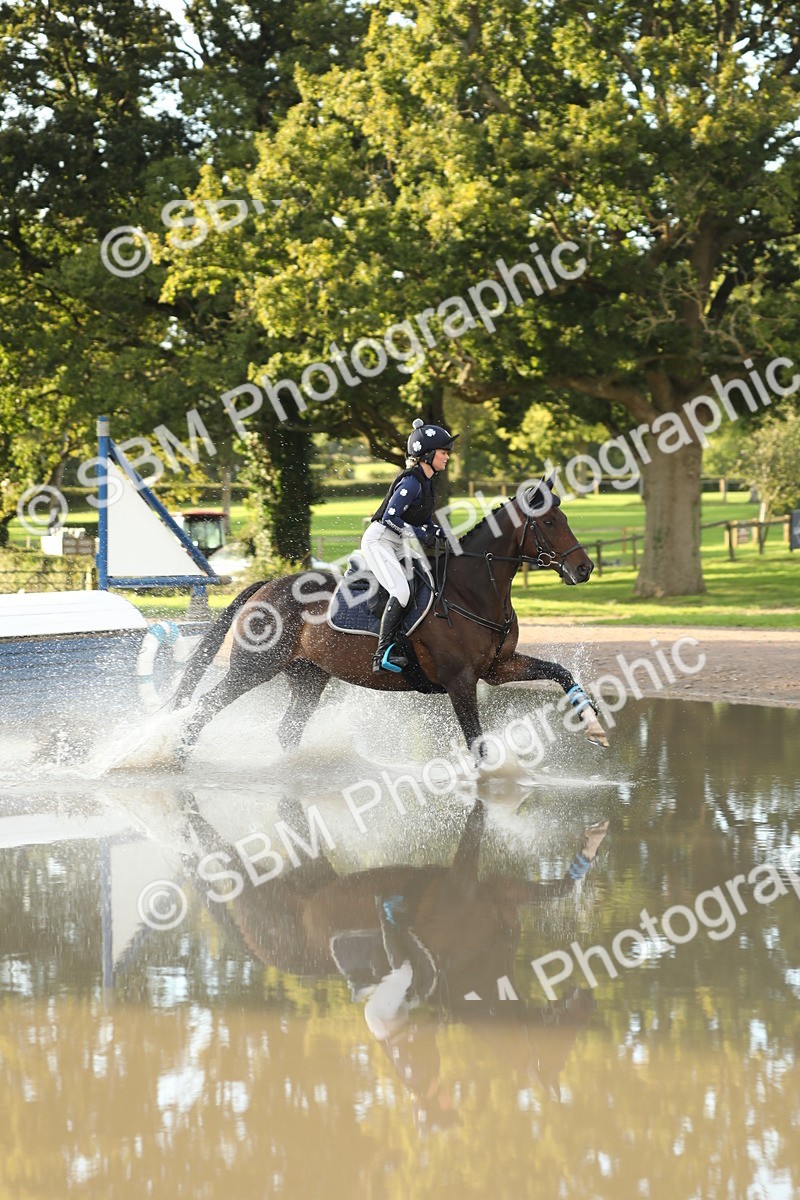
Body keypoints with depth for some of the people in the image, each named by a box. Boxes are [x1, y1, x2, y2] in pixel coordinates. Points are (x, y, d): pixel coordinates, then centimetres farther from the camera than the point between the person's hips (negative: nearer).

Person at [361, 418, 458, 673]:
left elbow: (426, 521, 17)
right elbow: (390, 518, -24)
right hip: (379, 540, -10)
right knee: (401, 591, -25)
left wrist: (442, 534, 0)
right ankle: (383, 654, -26)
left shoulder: (428, 480, 9)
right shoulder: (411, 482, -21)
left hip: (400, 545, 10)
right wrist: (420, 533, -24)